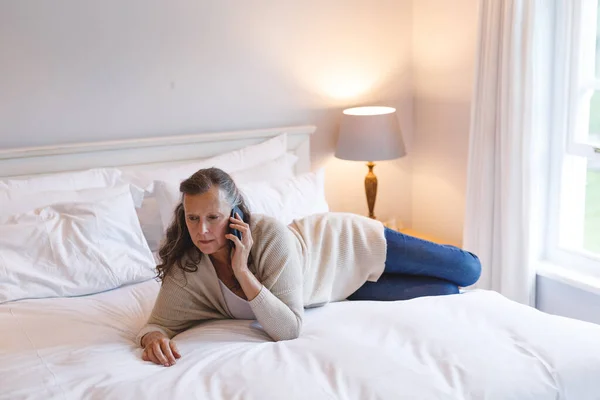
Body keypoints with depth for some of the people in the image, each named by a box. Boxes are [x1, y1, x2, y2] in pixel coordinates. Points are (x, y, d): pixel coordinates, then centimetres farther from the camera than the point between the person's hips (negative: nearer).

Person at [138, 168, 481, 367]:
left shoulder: (271, 236, -41)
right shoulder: (186, 270, -28)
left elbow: (289, 329, -42)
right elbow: (159, 322, -24)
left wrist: (243, 272, -49)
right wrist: (153, 337, -48)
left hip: (346, 243, -3)